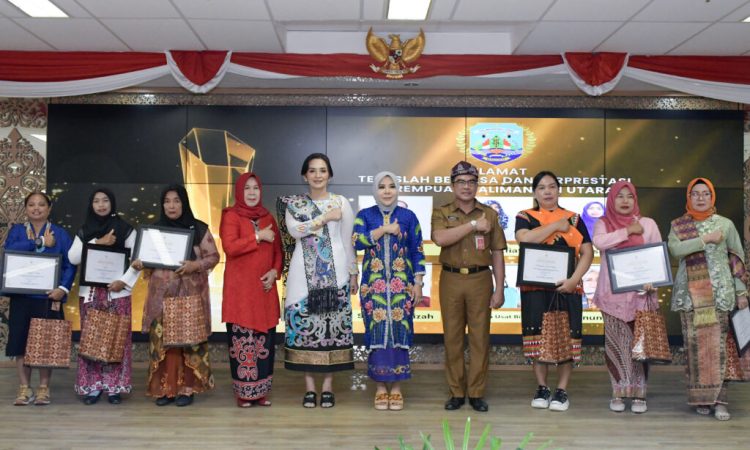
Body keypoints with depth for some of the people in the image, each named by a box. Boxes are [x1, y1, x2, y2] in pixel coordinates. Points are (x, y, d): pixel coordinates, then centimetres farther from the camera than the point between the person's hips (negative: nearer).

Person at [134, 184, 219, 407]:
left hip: (190, 293, -2)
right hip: (161, 294, 3)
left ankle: (187, 388, 4)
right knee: (161, 340, -1)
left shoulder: (199, 229, 1)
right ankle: (164, 388, 7)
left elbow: (213, 256, 1)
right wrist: (139, 263, -5)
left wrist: (195, 265, -16)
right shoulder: (154, 229, 11)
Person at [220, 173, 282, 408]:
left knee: (265, 339, 5)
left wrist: (275, 271, -2)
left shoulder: (268, 218, 15)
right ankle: (244, 391, 5)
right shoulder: (231, 216, -1)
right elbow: (229, 247, -16)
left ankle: (261, 390, 14)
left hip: (265, 288, 5)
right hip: (240, 289, -5)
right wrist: (258, 236, -13)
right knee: (243, 341, -4)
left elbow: (278, 250, 16)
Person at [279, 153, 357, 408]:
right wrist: (326, 218, -12)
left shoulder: (341, 203, 7)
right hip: (304, 273, 0)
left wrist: (353, 272, 6)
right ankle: (309, 387, 8)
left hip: (334, 272, 0)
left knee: (333, 323, -1)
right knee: (304, 323, -1)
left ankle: (327, 386, 8)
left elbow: (348, 241, 8)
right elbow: (294, 230, -12)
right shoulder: (294, 204, 7)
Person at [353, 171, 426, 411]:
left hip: (401, 284, 0)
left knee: (399, 332, -1)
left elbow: (417, 252, 4)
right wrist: (385, 229, -13)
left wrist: (418, 283, -2)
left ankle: (396, 389, 9)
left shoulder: (408, 216, 6)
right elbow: (356, 241, -12)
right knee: (377, 333, 0)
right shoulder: (365, 215, 6)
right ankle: (380, 388, 11)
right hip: (374, 284, 0)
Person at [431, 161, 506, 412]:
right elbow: (440, 239, -17)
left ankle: (477, 393, 11)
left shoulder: (489, 214, 8)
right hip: (451, 280, 0)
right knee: (452, 337, 4)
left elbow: (497, 254, 7)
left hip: (480, 280, 0)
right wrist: (473, 225, -16)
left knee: (480, 337, 2)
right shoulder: (441, 213, 5)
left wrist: (500, 289, 1)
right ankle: (456, 392, 14)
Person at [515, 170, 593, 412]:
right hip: (535, 287, -1)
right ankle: (542, 388, 14)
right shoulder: (525, 217, 7)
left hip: (567, 287, 1)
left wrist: (574, 279, -12)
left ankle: (562, 391, 10)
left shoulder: (574, 219, 10)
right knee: (539, 337, 1)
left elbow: (587, 252, 3)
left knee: (566, 338, -1)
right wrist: (556, 226, -9)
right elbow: (524, 239, -15)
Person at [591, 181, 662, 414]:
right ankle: (618, 393, 9)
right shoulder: (603, 223, 7)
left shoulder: (647, 223, 8)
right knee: (616, 344, 1)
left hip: (640, 292, 0)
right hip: (612, 293, 0)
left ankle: (639, 394, 6)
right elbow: (599, 242, -15)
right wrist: (628, 231, -10)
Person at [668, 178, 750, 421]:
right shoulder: (678, 225, 9)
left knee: (718, 343, -7)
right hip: (689, 293, 1)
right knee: (695, 344, -1)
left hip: (719, 292, 0)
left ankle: (719, 399, -3)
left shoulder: (725, 224, 9)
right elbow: (675, 249, -10)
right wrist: (706, 239, -14)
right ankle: (701, 397, 7)